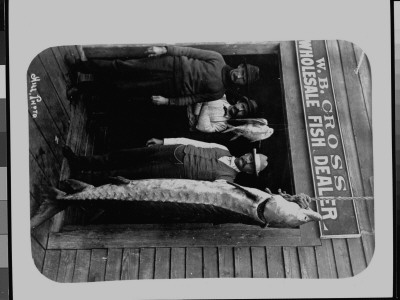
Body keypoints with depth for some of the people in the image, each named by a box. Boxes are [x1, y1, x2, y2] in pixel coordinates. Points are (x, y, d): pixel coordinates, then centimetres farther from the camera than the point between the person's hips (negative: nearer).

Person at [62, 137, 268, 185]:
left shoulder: (226, 178, -10)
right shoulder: (223, 150, 7)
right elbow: (190, 141, 10)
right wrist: (163, 141, 8)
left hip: (173, 170, -5)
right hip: (176, 151, 5)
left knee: (123, 175, -5)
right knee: (124, 156, 3)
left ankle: (81, 178, 6)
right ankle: (82, 163, 14)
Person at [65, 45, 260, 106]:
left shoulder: (218, 93, -2)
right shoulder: (218, 60, -1)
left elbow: (190, 100, -2)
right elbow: (190, 51, -2)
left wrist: (167, 101, -11)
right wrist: (164, 49, -12)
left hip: (171, 88, -1)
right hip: (172, 64, 1)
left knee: (126, 87, -2)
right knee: (126, 68, -5)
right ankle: (85, 64, 12)